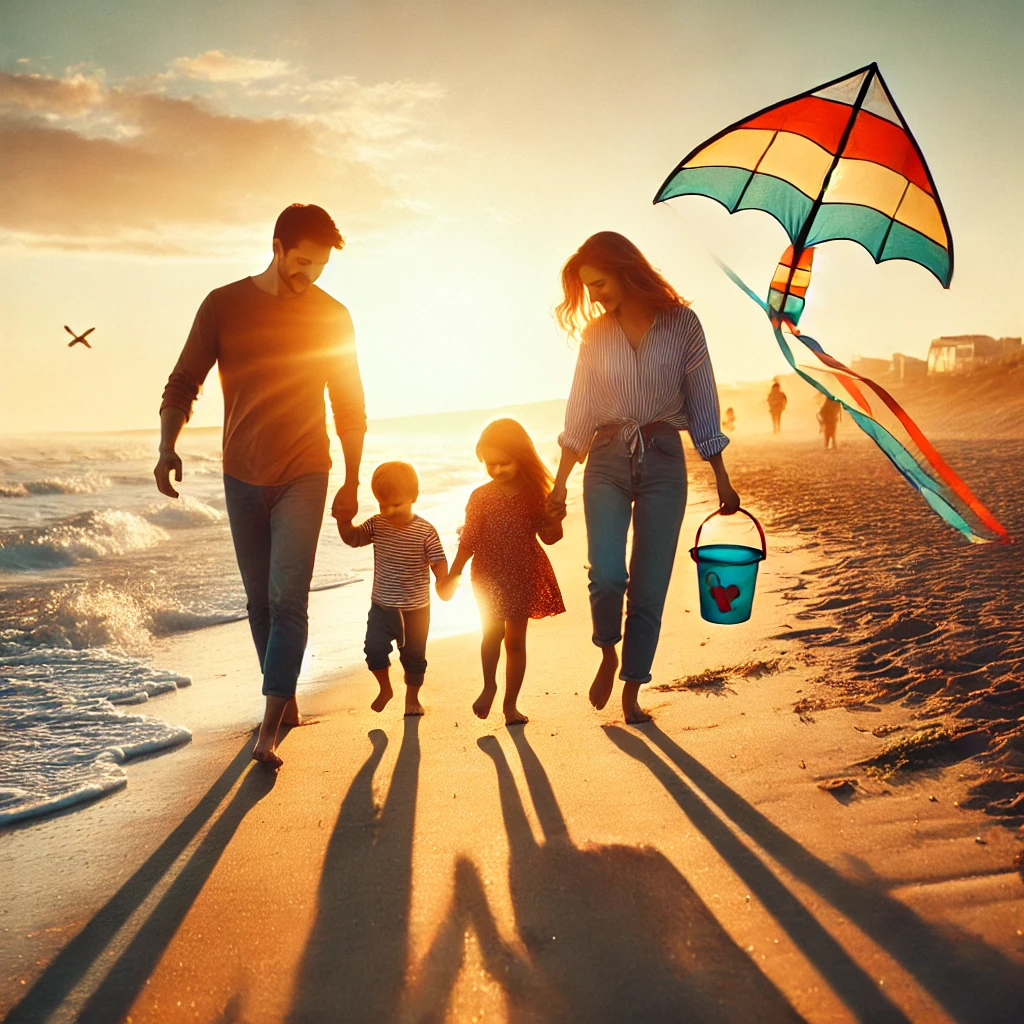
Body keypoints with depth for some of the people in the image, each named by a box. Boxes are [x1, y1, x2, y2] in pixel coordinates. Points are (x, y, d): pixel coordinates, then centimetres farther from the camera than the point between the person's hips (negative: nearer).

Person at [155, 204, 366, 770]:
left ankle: (269, 730, -11)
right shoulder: (223, 306, -2)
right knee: (260, 600, 11)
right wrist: (167, 446, -15)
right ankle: (284, 695, 30)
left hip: (303, 477, -2)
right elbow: (183, 383, 2)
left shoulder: (332, 317, -1)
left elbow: (350, 407, 6)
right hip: (242, 478, 2)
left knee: (287, 599, -12)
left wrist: (351, 484, 7)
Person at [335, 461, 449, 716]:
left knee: (414, 655, 10)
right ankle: (385, 689, 18)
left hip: (416, 608, -2)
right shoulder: (376, 525, -2)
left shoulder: (425, 531, -14)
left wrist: (443, 581, -32)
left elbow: (438, 561, -14)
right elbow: (353, 538, 2)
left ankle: (412, 697, 33)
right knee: (374, 648, -9)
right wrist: (344, 521, -17)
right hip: (382, 604, 3)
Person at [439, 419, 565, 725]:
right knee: (493, 632, -11)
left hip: (524, 576, 1)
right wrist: (452, 575, 4)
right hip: (489, 576, -1)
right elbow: (468, 541, 4)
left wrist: (555, 519, -17)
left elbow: (549, 536, 4)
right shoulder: (481, 497, -2)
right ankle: (489, 686, 16)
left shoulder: (534, 493, -1)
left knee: (516, 640, 6)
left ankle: (510, 703, 17)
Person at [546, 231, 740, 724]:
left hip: (663, 462, -1)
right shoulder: (595, 334, 8)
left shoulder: (681, 323, 1)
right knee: (607, 575, -16)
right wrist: (560, 481, 10)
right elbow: (579, 413, 11)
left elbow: (702, 404, 4)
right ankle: (608, 654, 14)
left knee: (650, 587, 1)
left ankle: (632, 692, 15)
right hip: (607, 461, 1)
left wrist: (721, 478, 4)